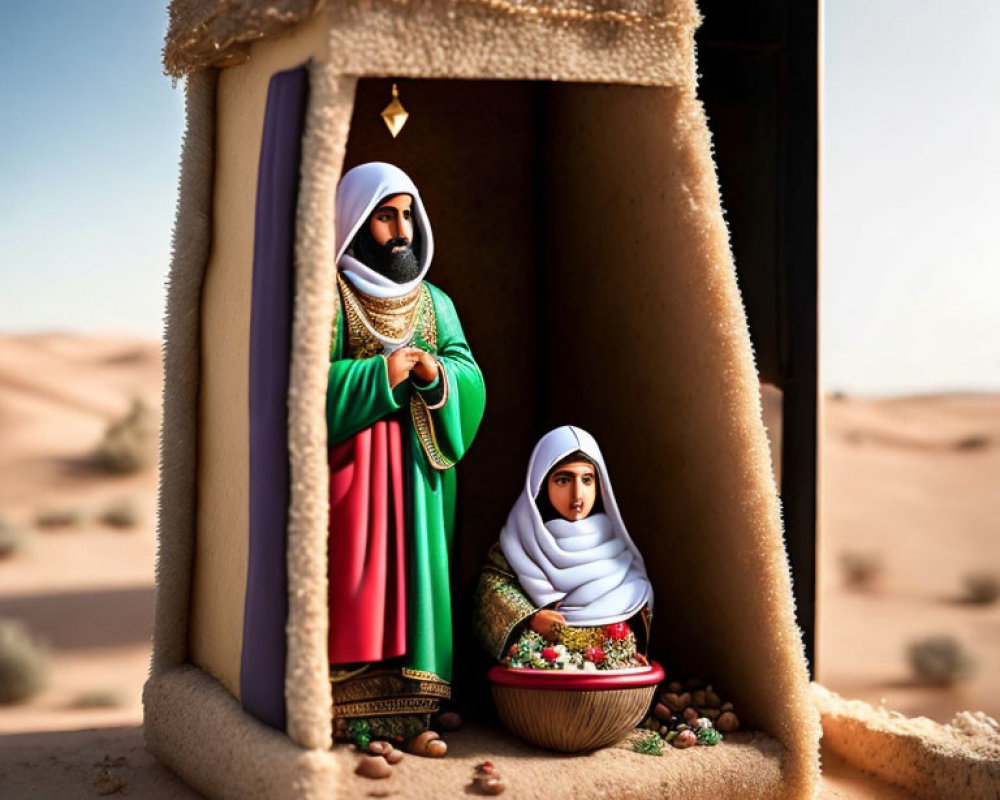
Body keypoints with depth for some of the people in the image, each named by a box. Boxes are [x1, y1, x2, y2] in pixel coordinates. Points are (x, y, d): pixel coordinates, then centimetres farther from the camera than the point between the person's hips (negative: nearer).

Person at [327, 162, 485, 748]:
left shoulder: (433, 302, 16)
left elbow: (470, 377, 10)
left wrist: (436, 374, -12)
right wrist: (380, 376, -16)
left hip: (419, 471, 5)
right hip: (351, 464, -5)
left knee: (413, 572, 2)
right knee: (354, 577, -10)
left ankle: (408, 705, 6)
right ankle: (347, 713, -8)